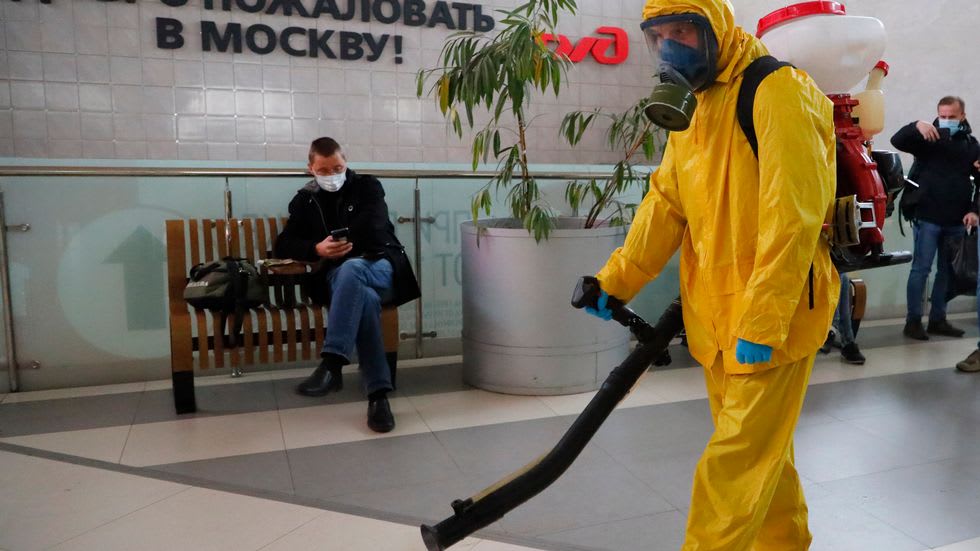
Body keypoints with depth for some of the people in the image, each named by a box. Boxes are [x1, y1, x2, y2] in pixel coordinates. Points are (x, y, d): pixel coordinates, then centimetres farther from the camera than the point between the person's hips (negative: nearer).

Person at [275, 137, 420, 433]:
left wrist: (338, 243, -4)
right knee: (364, 297, -37)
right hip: (337, 275, 1)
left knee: (351, 269, -39)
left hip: (381, 265, -1)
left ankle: (331, 364, -43)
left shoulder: (367, 186, 9)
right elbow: (283, 245, 10)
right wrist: (318, 249, -9)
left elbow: (372, 226, -8)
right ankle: (378, 393, -41)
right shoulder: (304, 200, 17)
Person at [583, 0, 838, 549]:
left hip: (773, 314, -8)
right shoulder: (694, 108, 12)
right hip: (718, 315, 8)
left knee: (735, 461, -1)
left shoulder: (779, 91, -15)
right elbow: (665, 204, 11)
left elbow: (792, 217, -22)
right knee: (761, 448, 20)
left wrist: (762, 324, -23)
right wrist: (616, 281, 4)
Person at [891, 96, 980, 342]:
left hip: (956, 221, 5)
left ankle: (938, 320, 20)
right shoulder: (927, 137, -2)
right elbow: (897, 141, -17)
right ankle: (913, 321, 4)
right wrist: (917, 126, -35)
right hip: (927, 217, -4)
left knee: (947, 271, 10)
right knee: (921, 268, -3)